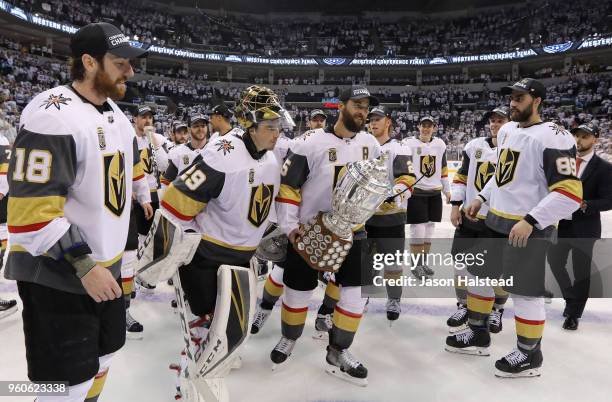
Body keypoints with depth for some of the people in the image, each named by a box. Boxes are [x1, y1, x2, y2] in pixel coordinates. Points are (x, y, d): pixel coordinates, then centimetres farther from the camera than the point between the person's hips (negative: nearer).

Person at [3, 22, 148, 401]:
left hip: (105, 265, 9)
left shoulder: (115, 113, 8)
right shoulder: (52, 115, -21)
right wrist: (83, 266, -24)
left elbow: (132, 170, 20)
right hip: (55, 274, -8)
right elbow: (31, 211, -26)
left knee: (104, 354, 21)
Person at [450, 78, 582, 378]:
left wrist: (530, 221, -27)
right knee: (479, 275, 16)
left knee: (524, 291, 2)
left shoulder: (553, 137, -17)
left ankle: (529, 356, 23)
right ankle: (478, 335, 34)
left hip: (529, 226, -9)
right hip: (496, 221, 9)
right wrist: (481, 198, 14)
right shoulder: (506, 130, 9)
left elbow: (570, 193, -23)